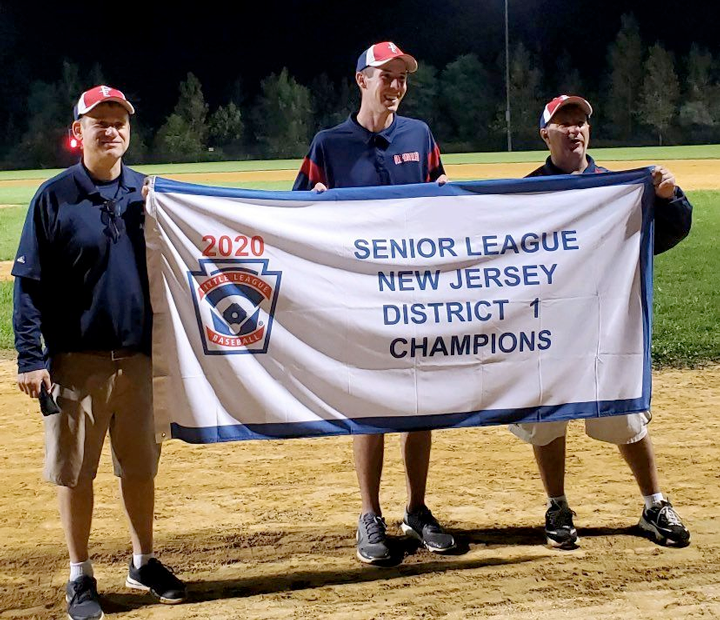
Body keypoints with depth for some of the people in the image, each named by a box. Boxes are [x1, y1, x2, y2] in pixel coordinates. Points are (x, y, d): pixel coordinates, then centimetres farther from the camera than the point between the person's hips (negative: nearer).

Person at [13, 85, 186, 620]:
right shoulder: (54, 197, -3)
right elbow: (30, 283, -4)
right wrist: (31, 357, -11)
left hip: (139, 355, 3)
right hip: (76, 358, -3)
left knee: (141, 465, 12)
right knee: (75, 470, 4)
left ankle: (144, 563, 29)